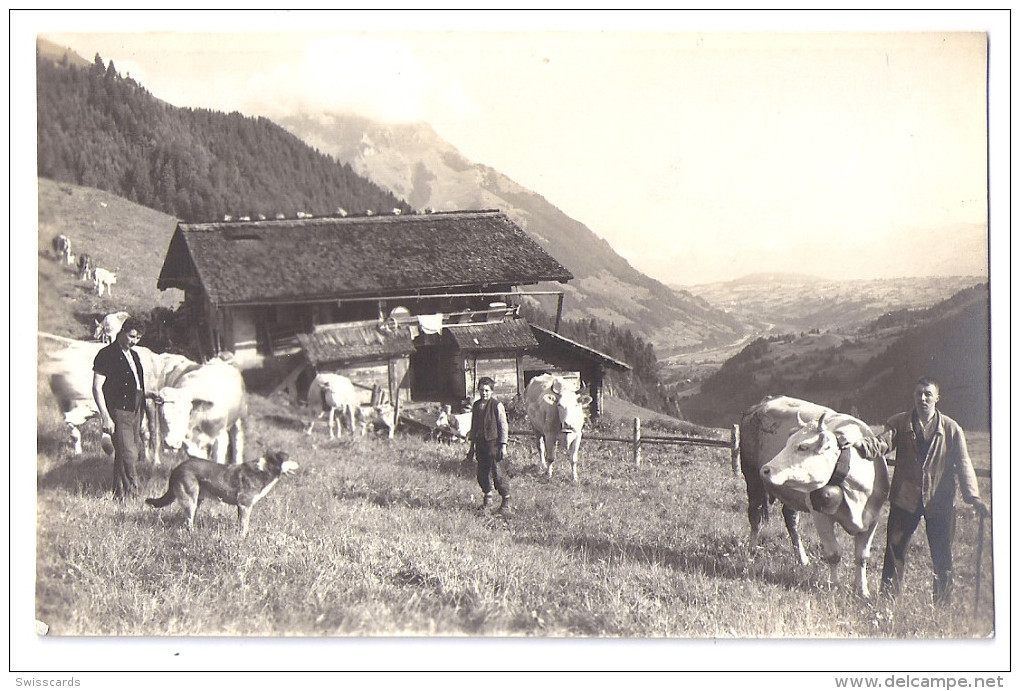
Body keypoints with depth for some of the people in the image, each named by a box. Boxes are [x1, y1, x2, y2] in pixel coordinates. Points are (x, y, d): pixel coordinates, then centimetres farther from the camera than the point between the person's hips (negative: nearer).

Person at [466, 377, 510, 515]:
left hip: (493, 443, -6)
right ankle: (487, 498, 27)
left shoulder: (497, 405, -7)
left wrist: (503, 445, -9)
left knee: (498, 472, -7)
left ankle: (506, 502, 3)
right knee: (482, 472, 8)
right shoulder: (476, 405, 11)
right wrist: (472, 445, 19)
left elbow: (503, 426, -6)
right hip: (480, 444, 6)